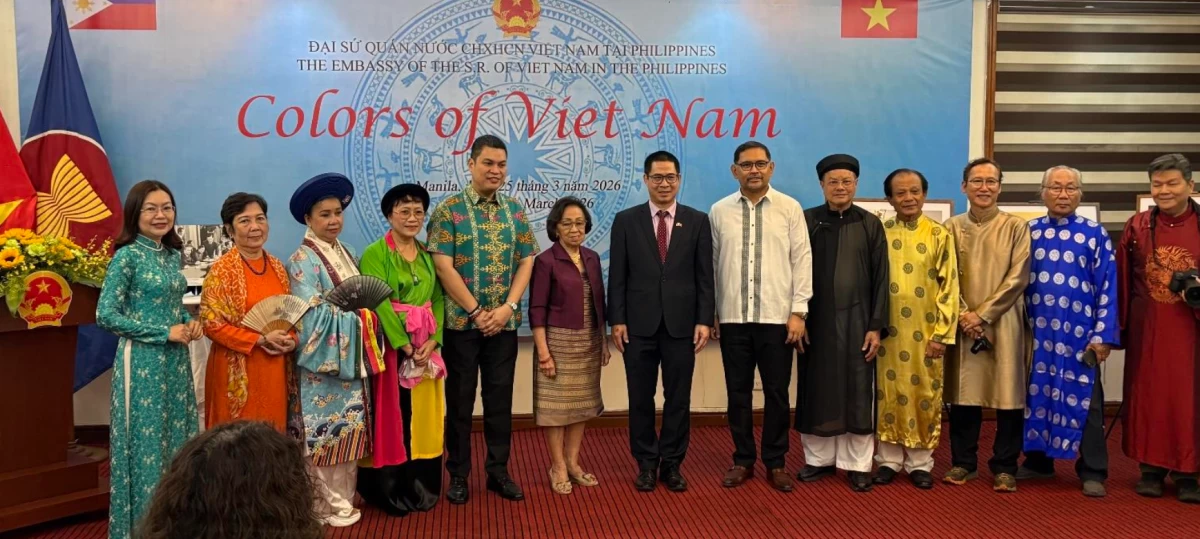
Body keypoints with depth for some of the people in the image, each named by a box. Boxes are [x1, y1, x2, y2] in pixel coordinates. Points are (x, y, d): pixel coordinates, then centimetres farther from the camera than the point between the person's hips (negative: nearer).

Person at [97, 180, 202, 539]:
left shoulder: (173, 254, 9)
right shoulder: (127, 256, -11)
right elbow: (105, 314, -15)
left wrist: (189, 322, -1)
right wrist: (165, 333, -16)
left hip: (175, 360, 7)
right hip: (142, 360, -7)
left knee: (176, 434, 12)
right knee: (146, 438, 0)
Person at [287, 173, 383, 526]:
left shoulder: (346, 254, 14)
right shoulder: (302, 261, -8)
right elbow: (310, 315, -17)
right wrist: (353, 308, -16)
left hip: (353, 356, 7)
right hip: (325, 358, -7)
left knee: (351, 427, 11)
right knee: (327, 430, 0)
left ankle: (343, 498, 22)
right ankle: (329, 505, 11)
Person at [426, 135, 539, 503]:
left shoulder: (515, 210, 7)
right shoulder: (449, 210, -6)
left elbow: (526, 261, 5)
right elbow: (443, 266, -11)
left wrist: (508, 307, -8)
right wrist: (476, 311, -13)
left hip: (505, 321, 3)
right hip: (461, 321, -3)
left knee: (500, 397, 9)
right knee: (460, 399, 6)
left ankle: (498, 471, 21)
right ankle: (458, 474, 19)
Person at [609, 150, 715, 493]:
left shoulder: (697, 221, 5)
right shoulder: (626, 220, 4)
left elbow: (705, 276, 2)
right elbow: (617, 277, 2)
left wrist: (705, 320, -5)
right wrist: (617, 320, -5)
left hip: (681, 324, 0)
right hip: (639, 325, 0)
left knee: (678, 398, 7)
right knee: (641, 399, 7)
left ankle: (672, 464, 19)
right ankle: (646, 464, 20)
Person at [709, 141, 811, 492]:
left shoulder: (790, 208, 1)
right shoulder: (719, 211, 5)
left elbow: (802, 260, 0)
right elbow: (711, 263, 7)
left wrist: (799, 311, -5)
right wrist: (710, 313, 5)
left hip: (777, 317, -1)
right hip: (732, 318, 1)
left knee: (777, 393, 6)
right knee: (738, 392, 8)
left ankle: (776, 462, 19)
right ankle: (743, 460, 21)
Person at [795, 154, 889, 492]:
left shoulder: (870, 224, 3)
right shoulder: (807, 221, 2)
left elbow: (881, 279, 1)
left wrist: (876, 326, -5)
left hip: (856, 321, 0)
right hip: (816, 321, 0)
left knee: (857, 395, 5)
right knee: (817, 393, 8)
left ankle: (856, 464, 15)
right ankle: (819, 458, 21)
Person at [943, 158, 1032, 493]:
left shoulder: (1017, 227, 1)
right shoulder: (952, 228, 6)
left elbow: (1017, 279, -6)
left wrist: (982, 314, -11)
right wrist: (962, 314, -10)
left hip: (1004, 324, -1)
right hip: (962, 324, 2)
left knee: (1008, 396, 1)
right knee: (963, 395, 5)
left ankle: (1004, 467, 12)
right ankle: (963, 462, 18)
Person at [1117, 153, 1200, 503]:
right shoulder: (1137, 227, 2)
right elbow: (1122, 281, 4)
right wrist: (1119, 326, 1)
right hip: (1147, 328, 1)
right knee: (1147, 395, 7)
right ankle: (1151, 468, 17)